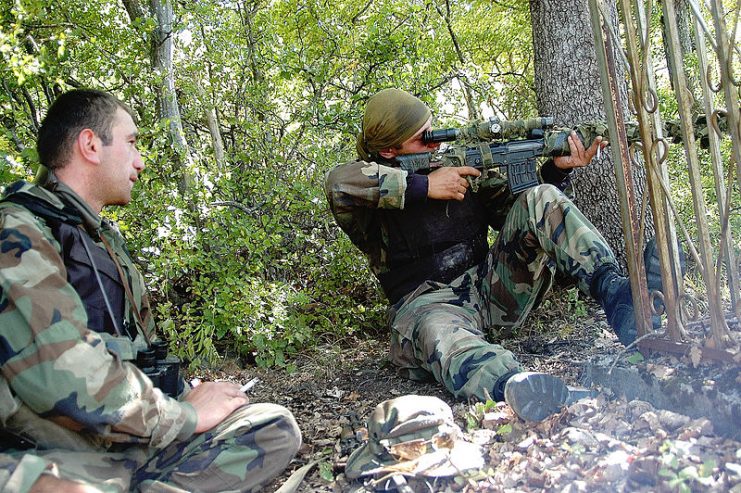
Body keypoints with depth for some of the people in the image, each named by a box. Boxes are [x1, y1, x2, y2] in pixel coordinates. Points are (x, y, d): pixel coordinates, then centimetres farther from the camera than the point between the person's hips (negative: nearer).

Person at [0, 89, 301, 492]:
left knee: (276, 427, -6)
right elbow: (62, 375, -21)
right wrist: (184, 414, -11)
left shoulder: (106, 237, 23)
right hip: (51, 455, -10)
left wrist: (188, 396, 7)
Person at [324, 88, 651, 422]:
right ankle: (517, 389, -72)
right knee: (437, 333, -42)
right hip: (428, 303, -5)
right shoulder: (376, 177, -3)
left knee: (542, 199, -11)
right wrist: (423, 185, -22)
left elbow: (513, 211, 15)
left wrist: (556, 170, -2)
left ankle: (614, 290, -28)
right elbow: (339, 182, -28)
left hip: (490, 284, 5)